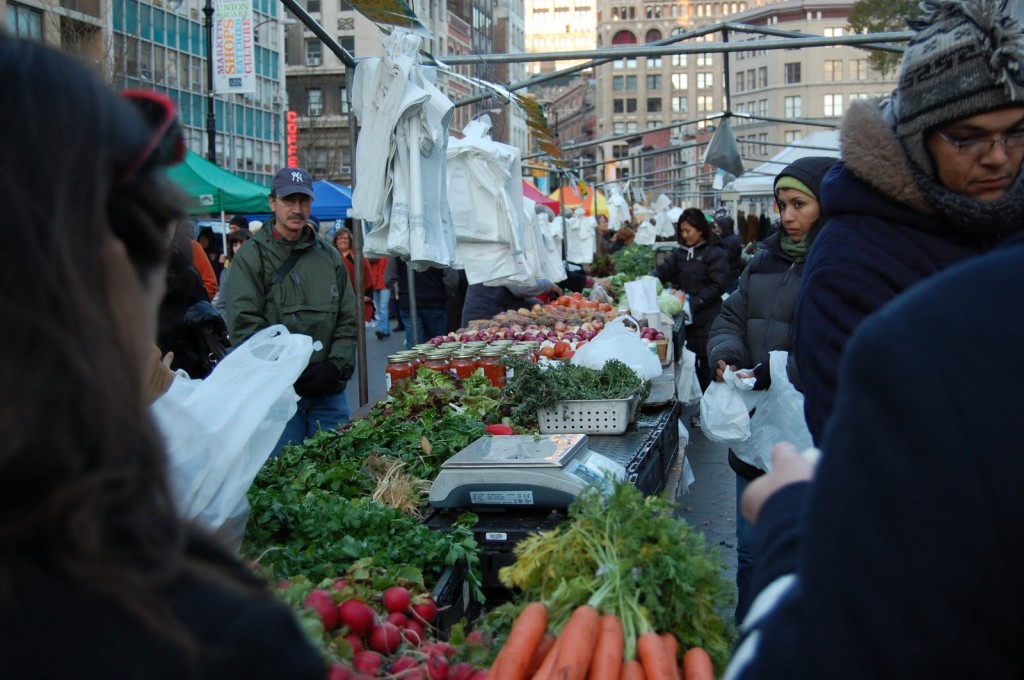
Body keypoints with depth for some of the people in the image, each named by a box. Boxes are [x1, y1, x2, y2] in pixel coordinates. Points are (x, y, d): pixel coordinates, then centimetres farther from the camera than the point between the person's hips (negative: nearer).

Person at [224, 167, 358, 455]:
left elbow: (348, 319, 12)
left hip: (329, 389, 4)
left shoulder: (328, 256, 13)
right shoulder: (252, 256, -1)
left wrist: (336, 366, -4)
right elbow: (244, 326, -9)